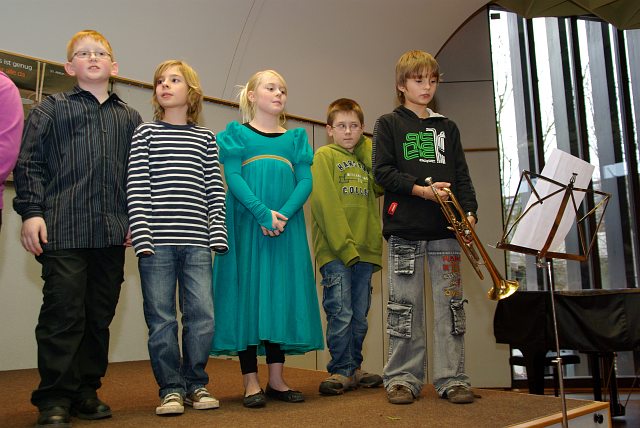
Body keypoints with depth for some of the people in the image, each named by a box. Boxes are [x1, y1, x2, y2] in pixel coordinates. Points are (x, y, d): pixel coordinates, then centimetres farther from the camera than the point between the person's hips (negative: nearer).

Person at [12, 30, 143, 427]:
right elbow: (30, 163, 2)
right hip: (63, 229, -3)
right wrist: (32, 211, -7)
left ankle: (86, 391, 21)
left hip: (113, 232, 4)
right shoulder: (52, 108, 9)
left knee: (100, 316, 8)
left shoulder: (130, 118, 17)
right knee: (63, 314, -5)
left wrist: (137, 219, 10)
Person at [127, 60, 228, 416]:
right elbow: (137, 188, 0)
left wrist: (218, 234, 0)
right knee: (162, 318, 2)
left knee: (202, 315, -1)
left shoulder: (206, 138, 13)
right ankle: (171, 389, 15)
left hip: (196, 240, 1)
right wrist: (142, 235, -9)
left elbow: (215, 190, 9)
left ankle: (195, 383, 17)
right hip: (157, 240, -1)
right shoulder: (145, 133, 9)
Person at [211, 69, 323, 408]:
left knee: (282, 293, 4)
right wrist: (263, 214, -19)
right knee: (247, 292, -2)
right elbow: (232, 177, -6)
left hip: (287, 227, 3)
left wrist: (284, 214, -13)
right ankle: (251, 381, 6)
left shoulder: (295, 138, 16)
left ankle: (276, 379, 14)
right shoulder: (237, 133, 7)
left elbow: (305, 181, 5)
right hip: (247, 225, -3)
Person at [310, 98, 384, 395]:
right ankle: (341, 371, 6)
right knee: (340, 313, -5)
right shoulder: (324, 156, 1)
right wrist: (345, 245, -18)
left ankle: (353, 369, 24)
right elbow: (325, 204, -11)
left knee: (360, 316, 12)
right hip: (334, 251, -5)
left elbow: (383, 185, -2)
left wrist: (365, 148, -1)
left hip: (365, 251, 6)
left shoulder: (365, 158, 18)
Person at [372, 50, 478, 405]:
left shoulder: (447, 128, 18)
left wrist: (469, 210, -4)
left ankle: (452, 378, 12)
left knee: (450, 304, 3)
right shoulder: (389, 124, 7)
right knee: (405, 307, 1)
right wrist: (422, 190, -14)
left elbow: (461, 176, 12)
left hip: (445, 229, 3)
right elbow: (382, 172, -3)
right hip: (405, 229, -3)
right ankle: (403, 378, 12)